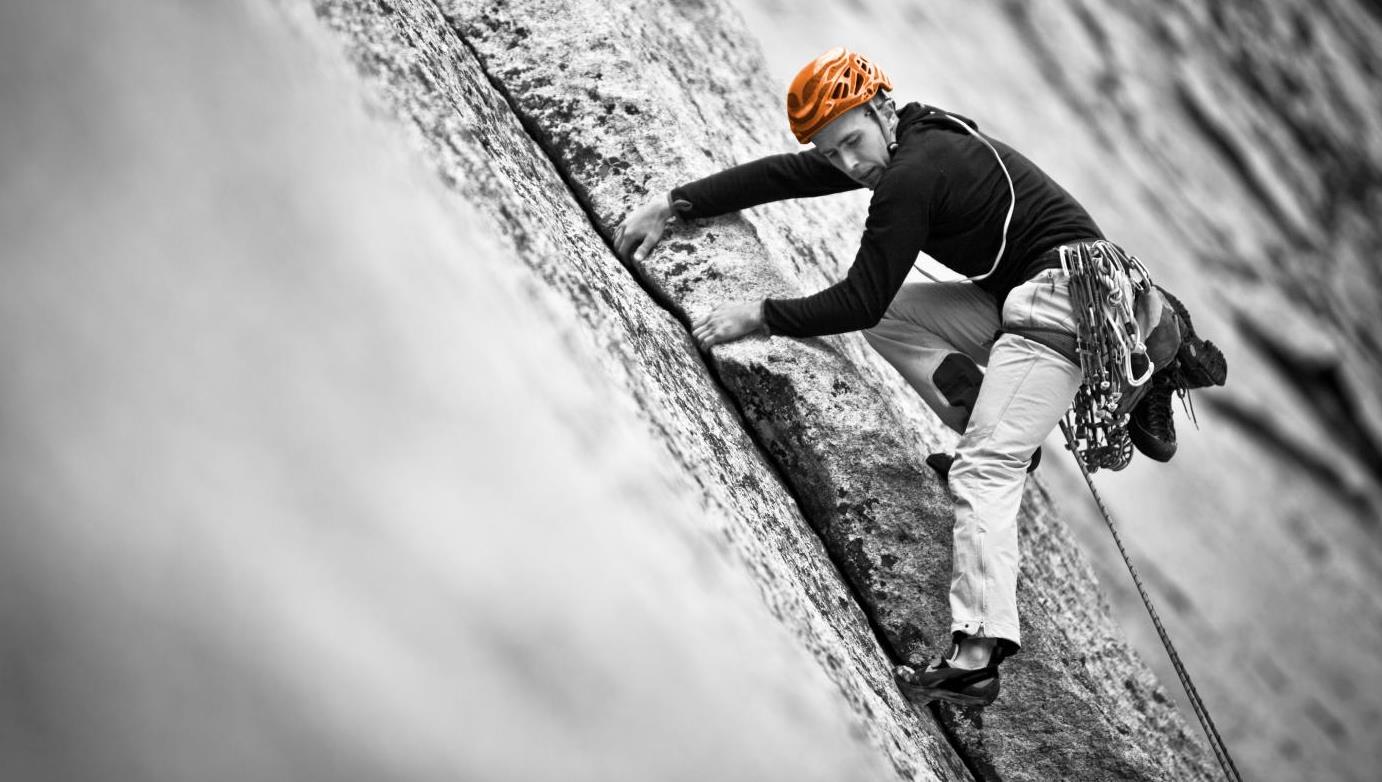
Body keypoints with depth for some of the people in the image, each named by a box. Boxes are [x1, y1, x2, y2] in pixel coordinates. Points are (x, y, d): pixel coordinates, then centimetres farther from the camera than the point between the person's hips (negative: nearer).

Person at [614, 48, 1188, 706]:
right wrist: (673, 205, 12)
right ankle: (990, 420, -4)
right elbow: (782, 175, 14)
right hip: (1021, 295, 11)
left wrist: (760, 317, -6)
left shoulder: (911, 176, -20)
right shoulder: (911, 141, 9)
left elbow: (858, 301, -15)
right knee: (887, 318, 10)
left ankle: (979, 653, -29)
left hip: (1065, 289, -11)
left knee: (983, 470, -20)